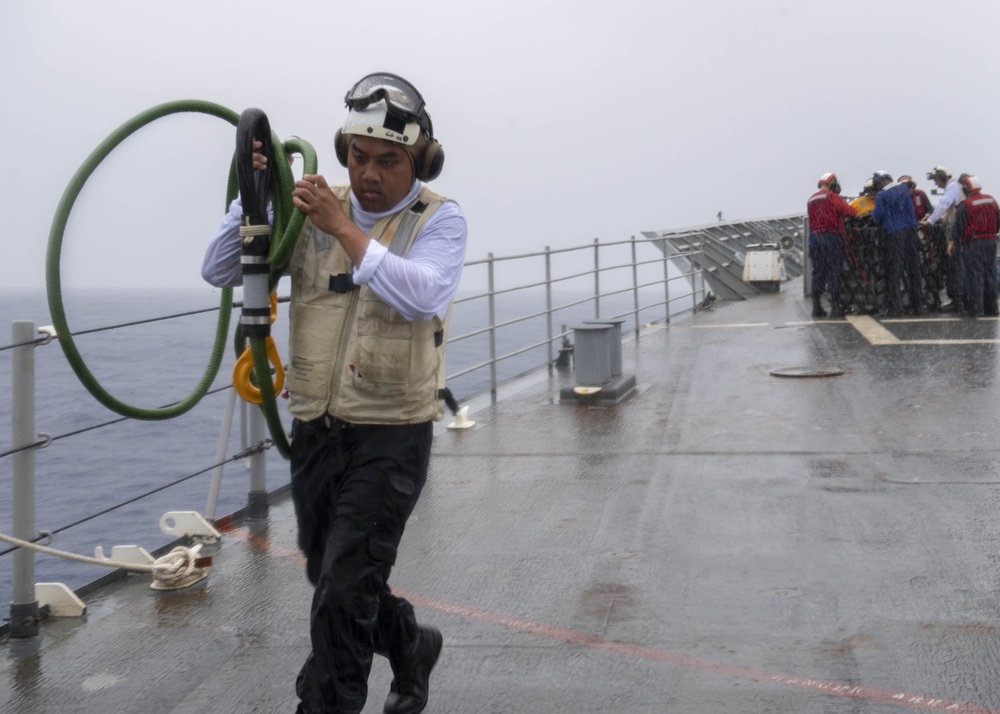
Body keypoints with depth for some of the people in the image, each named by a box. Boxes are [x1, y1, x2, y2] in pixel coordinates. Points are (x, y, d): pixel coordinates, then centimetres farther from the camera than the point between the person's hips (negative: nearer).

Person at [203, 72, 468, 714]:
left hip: (391, 436, -5)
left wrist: (346, 231, -30)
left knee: (342, 596, -9)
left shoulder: (439, 220, -8)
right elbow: (220, 271, -1)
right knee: (332, 580, 20)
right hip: (315, 429, 5)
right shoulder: (312, 211, 2)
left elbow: (424, 296, -27)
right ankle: (412, 646, 46)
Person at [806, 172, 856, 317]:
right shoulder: (833, 197, -2)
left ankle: (816, 307, 5)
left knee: (818, 272, 7)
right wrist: (854, 214, 15)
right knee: (834, 272, -3)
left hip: (814, 238, 6)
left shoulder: (811, 200, 17)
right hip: (831, 237, -5)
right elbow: (850, 212, -6)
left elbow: (812, 219, 12)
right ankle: (835, 306, -5)